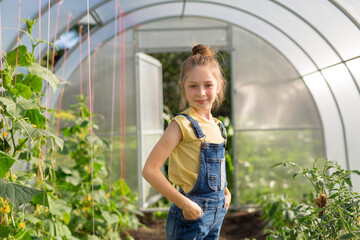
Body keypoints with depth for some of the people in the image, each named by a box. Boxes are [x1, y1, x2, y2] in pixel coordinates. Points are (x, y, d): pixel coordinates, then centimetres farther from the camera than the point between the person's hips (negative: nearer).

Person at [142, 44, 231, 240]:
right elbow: (149, 170, -19)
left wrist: (225, 191, 9)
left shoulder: (217, 126, 8)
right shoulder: (183, 124, -14)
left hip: (217, 212, 7)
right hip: (191, 214, -7)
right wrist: (184, 203, -19)